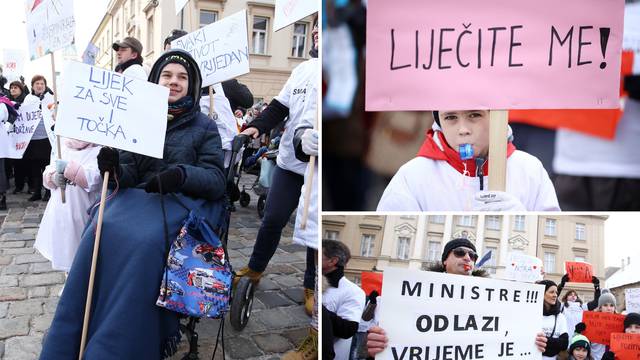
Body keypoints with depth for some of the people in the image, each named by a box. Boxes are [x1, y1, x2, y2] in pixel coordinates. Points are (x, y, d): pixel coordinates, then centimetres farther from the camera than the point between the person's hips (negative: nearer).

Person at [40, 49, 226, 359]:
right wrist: (114, 169, -13)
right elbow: (129, 174, 11)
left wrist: (182, 174, -22)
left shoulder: (204, 127, 7)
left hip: (184, 201, -3)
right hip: (138, 195, 3)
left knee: (146, 240, -34)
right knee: (104, 231, -29)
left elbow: (216, 181, -2)